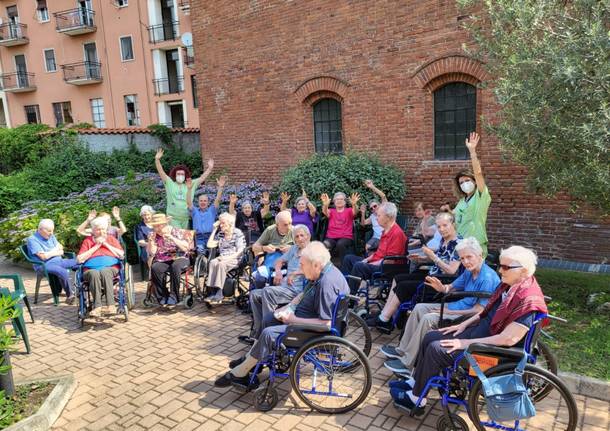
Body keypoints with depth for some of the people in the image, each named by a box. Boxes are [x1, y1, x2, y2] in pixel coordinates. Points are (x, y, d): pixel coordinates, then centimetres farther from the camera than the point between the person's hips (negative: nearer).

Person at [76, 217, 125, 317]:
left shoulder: (112, 239, 22)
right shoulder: (87, 241, 20)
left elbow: (121, 255, 8)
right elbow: (80, 259, 6)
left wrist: (106, 244, 5)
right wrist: (96, 246, 3)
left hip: (111, 267, 0)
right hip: (91, 269, 0)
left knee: (104, 272, -36)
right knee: (94, 274, -36)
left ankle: (110, 305, -43)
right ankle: (97, 306, -40)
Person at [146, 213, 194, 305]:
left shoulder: (178, 232, 1)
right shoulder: (153, 235, 10)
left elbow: (186, 248, -11)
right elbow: (152, 253, 4)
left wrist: (172, 238, -16)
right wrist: (151, 240, -10)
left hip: (179, 259, -3)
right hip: (161, 261, 3)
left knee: (175, 266, -37)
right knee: (154, 268, -31)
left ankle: (174, 296, -27)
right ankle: (162, 296, -20)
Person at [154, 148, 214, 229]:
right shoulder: (169, 183, 4)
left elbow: (202, 177, 10)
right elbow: (161, 172, -5)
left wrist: (210, 168, 0)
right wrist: (157, 159, -17)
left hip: (185, 219, 3)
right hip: (173, 218, -3)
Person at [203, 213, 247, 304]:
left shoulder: (238, 233, 1)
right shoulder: (220, 234, 17)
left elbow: (240, 251, -6)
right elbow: (209, 245, 9)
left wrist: (228, 257, -20)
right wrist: (214, 229, 10)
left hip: (234, 259, -4)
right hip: (222, 258, 5)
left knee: (221, 264, -34)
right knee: (212, 262, -29)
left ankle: (219, 293, -35)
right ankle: (213, 292, -36)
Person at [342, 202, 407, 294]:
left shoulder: (397, 233, -19)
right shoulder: (386, 231, 13)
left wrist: (371, 264, -19)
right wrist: (366, 260, 8)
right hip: (375, 262, 11)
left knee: (359, 266, -32)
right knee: (348, 258, 11)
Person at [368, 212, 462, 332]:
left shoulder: (458, 243, -19)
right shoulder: (444, 239, 6)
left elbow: (451, 271, -24)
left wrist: (432, 256, -23)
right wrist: (420, 258, 6)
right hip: (432, 275, 10)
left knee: (403, 286, -13)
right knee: (398, 279, 7)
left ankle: (384, 320, -1)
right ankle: (384, 316, 5)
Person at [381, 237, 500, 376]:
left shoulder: (487, 278, -23)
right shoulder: (469, 271, 4)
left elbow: (479, 310, -25)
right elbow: (452, 287, 12)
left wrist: (450, 312, -21)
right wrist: (442, 288, -13)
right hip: (458, 306, 10)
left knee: (428, 318, -25)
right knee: (420, 308, 2)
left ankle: (407, 364, -16)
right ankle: (402, 350, 8)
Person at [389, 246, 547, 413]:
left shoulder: (528, 299, -25)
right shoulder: (509, 285, 3)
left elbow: (509, 339, -27)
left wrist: (466, 343, -23)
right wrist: (464, 324, 6)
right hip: (478, 330, 9)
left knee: (436, 349, -17)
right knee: (430, 337, 4)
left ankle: (416, 398, 1)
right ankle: (414, 382, 18)